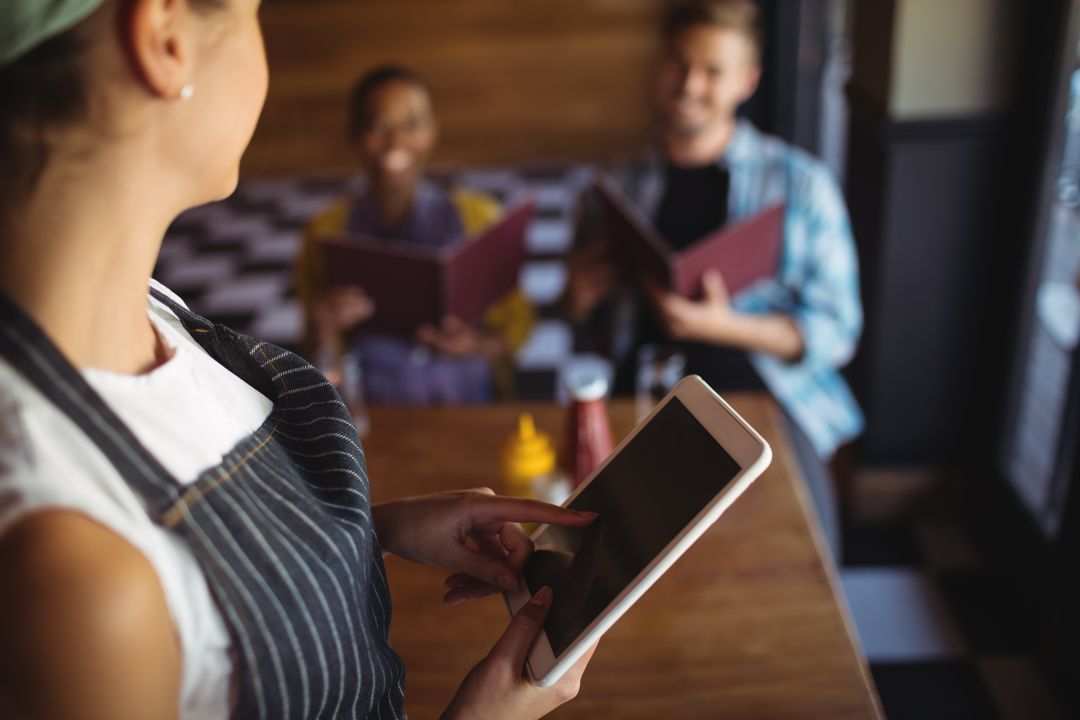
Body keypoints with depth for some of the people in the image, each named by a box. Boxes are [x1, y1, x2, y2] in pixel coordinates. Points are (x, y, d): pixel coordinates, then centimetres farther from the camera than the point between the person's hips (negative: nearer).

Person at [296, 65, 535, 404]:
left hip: (473, 409, 0)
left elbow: (516, 318, 10)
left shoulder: (477, 216, 4)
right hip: (377, 414, 1)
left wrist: (482, 346, -10)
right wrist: (324, 329, -12)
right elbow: (324, 367, 10)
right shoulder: (326, 232, 4)